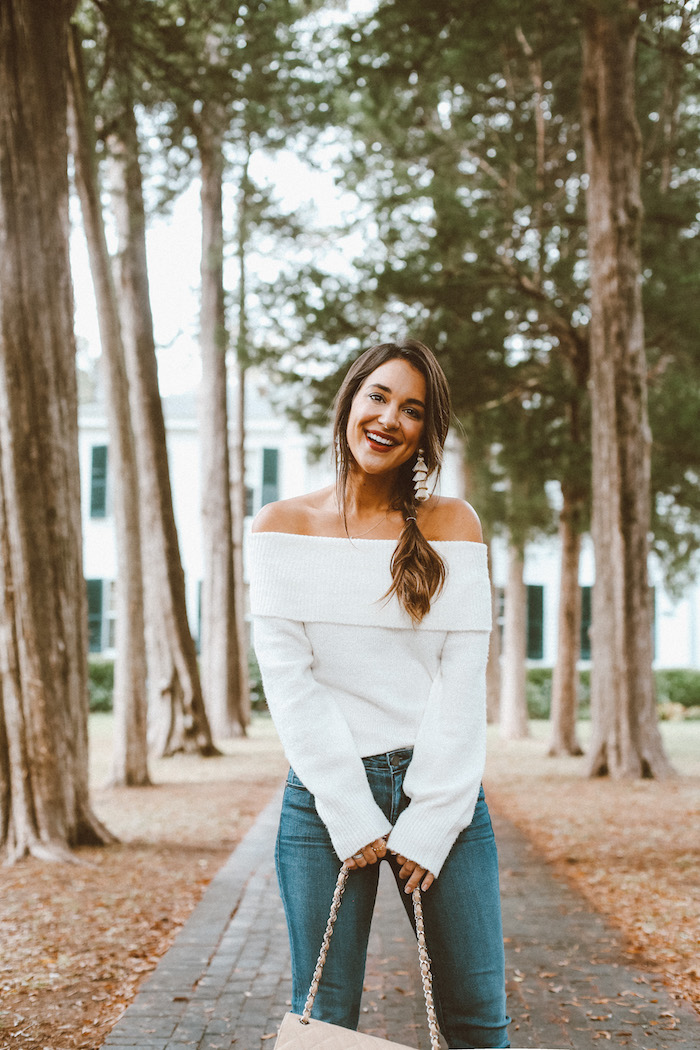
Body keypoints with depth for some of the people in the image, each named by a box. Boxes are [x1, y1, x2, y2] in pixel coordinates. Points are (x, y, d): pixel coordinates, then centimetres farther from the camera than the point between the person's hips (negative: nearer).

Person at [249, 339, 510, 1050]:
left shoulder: (451, 524, 3)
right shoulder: (283, 525, 2)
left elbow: (463, 678, -3)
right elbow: (287, 678, -5)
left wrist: (429, 825, -10)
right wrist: (353, 819, -11)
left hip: (443, 791, 1)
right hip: (325, 796, 0)